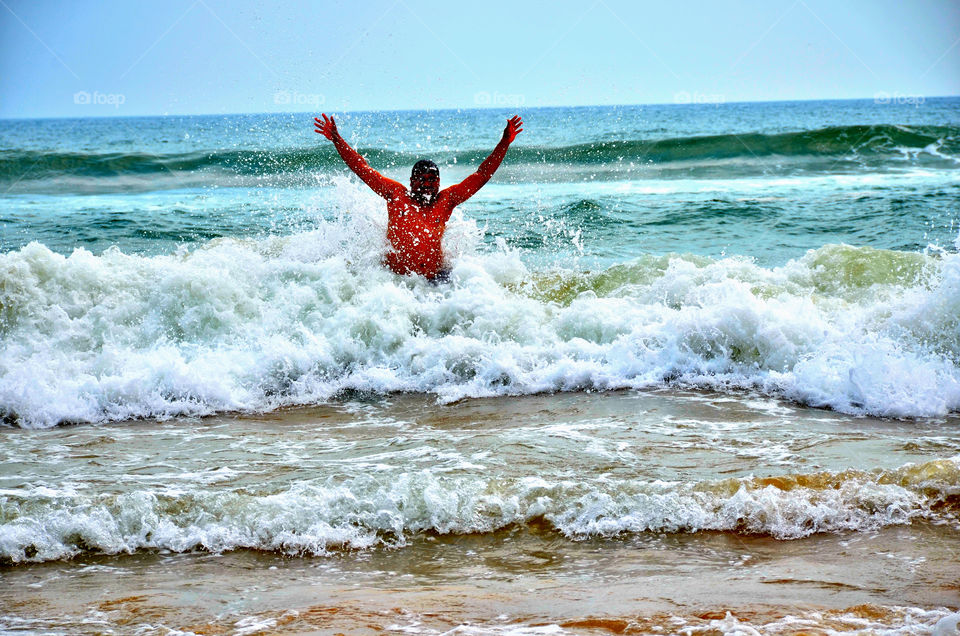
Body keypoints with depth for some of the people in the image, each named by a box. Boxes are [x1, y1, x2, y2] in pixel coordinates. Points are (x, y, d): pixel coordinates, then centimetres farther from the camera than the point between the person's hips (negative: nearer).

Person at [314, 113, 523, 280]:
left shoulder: (447, 199, 10)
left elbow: (481, 175, 12)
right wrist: (336, 139, 12)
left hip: (433, 277, 1)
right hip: (393, 275, 0)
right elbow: (362, 169, 14)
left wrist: (504, 143, 7)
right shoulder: (396, 193, 9)